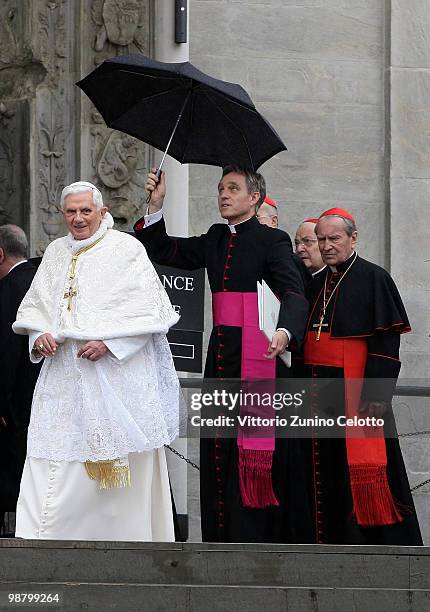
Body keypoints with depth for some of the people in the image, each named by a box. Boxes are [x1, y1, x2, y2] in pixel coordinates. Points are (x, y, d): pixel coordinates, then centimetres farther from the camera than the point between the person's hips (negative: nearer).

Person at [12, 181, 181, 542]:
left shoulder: (126, 249, -2)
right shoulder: (56, 252, 15)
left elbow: (150, 310, -6)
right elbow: (34, 305, 20)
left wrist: (109, 342, -16)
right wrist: (39, 336, -2)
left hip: (116, 373, -4)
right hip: (63, 374, 4)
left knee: (118, 462, -3)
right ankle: (42, 542, -8)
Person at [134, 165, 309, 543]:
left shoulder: (273, 240, -4)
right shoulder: (216, 239, 17)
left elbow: (294, 294, -16)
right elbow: (164, 252, 20)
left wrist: (285, 333, -35)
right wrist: (156, 205, 7)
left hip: (255, 356, -7)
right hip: (221, 355, 7)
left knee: (253, 452, -7)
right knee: (217, 450, 5)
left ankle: (255, 540, -6)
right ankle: (220, 540, 9)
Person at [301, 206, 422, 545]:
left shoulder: (374, 279, -4)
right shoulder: (317, 284, 16)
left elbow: (386, 341, -10)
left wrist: (375, 393, -19)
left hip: (356, 389, -7)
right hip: (318, 388, 7)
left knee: (361, 464, -10)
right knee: (326, 469, 7)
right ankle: (332, 538, 12)